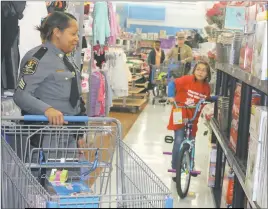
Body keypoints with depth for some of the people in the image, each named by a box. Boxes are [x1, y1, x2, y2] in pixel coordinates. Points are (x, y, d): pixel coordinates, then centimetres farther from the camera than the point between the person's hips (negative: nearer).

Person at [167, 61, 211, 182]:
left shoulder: (206, 87, -3)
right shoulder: (187, 79, -16)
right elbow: (173, 84, -15)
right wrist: (171, 96, -29)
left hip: (193, 117, 4)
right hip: (180, 115, -4)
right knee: (179, 142, -9)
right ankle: (175, 169, 8)